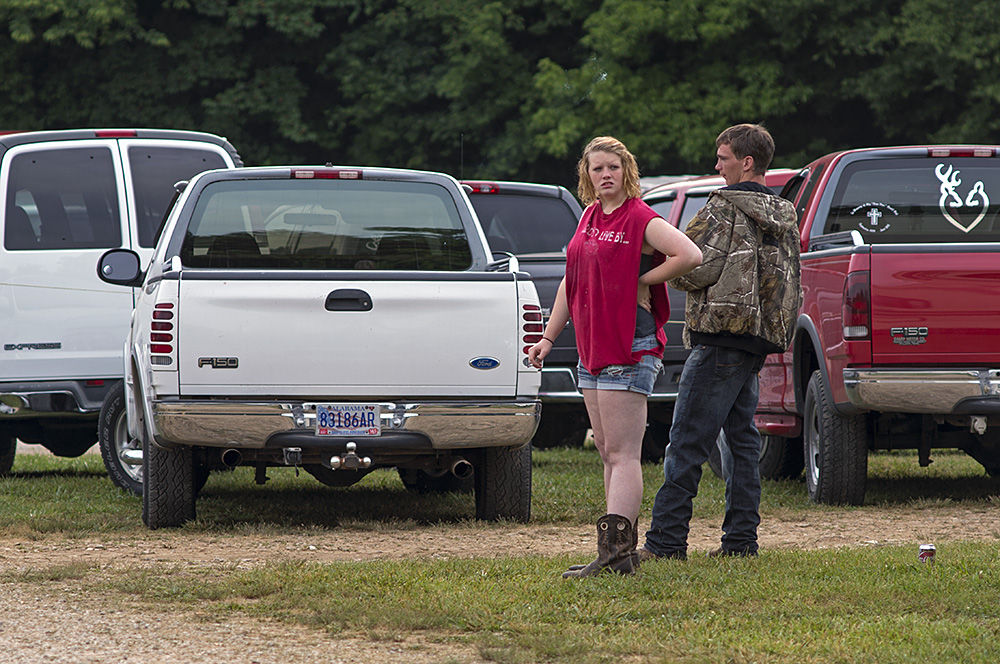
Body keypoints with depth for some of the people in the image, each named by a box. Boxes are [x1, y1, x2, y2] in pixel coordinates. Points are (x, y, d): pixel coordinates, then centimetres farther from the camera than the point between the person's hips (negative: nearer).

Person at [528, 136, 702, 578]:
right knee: (609, 455, 10)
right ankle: (625, 550, 15)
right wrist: (548, 337, 19)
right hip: (592, 350, 9)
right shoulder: (589, 218, 14)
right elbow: (571, 282, 22)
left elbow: (690, 256, -23)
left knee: (622, 455, -12)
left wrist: (643, 280, -14)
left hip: (629, 350, -9)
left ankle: (613, 549, -18)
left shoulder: (641, 220, -11)